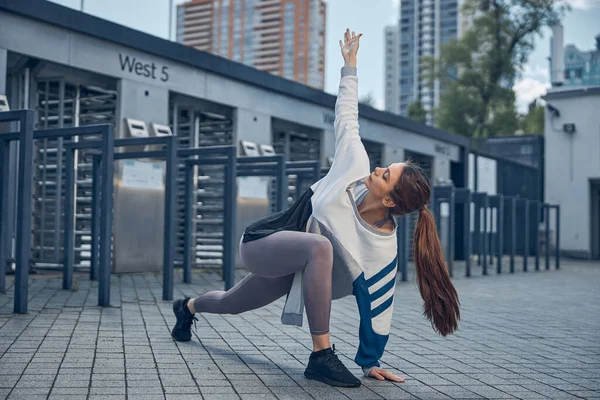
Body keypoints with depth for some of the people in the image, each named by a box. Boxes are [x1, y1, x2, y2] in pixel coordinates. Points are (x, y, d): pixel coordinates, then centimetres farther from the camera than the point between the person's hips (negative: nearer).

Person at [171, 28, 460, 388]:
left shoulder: (383, 247, -26)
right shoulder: (356, 168, -24)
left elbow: (378, 304, -18)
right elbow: (347, 118, -10)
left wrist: (371, 362, -16)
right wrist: (350, 65, -1)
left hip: (291, 271, 2)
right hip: (260, 244, -2)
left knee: (231, 304, 25)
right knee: (319, 247, -37)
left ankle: (188, 307, 64)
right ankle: (321, 355, -27)